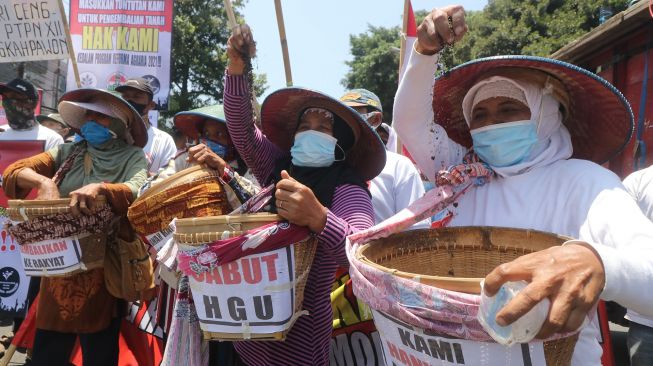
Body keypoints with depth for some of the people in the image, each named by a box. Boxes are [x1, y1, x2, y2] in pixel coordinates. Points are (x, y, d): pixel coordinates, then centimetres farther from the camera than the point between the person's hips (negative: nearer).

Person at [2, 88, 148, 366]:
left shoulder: (132, 157, -1)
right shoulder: (67, 152, 11)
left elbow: (139, 191, -20)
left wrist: (99, 188, -36)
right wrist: (44, 181, -18)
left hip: (103, 268, -3)